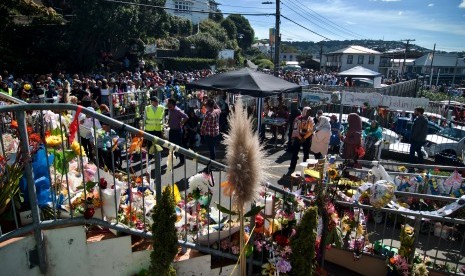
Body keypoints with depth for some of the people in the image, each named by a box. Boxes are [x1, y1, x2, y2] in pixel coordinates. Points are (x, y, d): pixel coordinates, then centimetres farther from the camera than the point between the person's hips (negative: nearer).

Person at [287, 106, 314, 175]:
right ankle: (292, 168, 6)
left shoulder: (310, 120, -2)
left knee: (306, 154, 9)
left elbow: (310, 131, -4)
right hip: (298, 137, -1)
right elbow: (296, 129, -9)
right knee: (294, 153, 0)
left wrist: (304, 138, -12)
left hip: (307, 138, 2)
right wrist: (300, 138, -13)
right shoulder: (298, 119, -6)